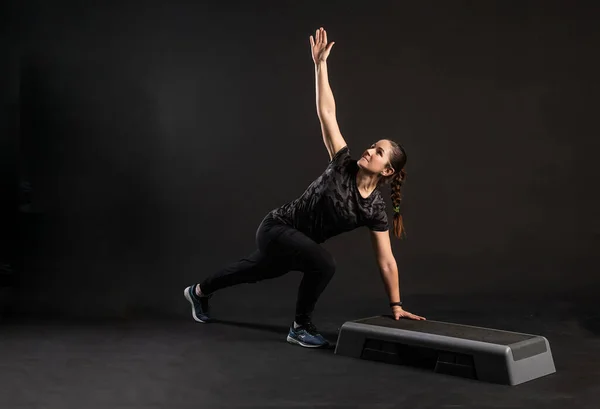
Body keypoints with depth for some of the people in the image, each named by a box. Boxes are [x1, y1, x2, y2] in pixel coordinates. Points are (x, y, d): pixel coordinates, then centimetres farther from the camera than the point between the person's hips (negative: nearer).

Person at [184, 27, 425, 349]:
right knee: (324, 263, -31)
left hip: (295, 242, 6)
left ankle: (199, 291, 57)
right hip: (276, 229, -6)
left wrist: (396, 305, -7)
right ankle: (300, 327, -9)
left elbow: (386, 261, -7)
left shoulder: (374, 209, -11)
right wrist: (320, 63, -24)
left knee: (256, 271, 29)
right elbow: (326, 112, -21)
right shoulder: (343, 166, -20)